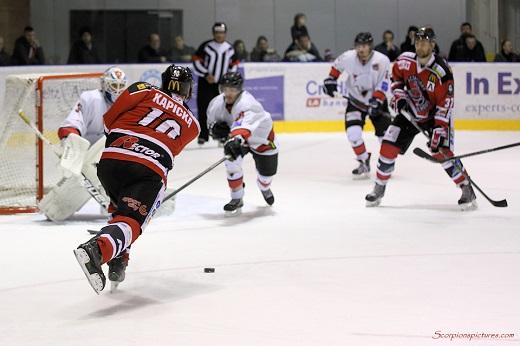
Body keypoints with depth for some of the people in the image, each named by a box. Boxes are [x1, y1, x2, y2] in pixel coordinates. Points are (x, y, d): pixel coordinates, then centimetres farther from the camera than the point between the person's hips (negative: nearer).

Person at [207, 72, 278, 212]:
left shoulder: (246, 102, -42)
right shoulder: (218, 103, -19)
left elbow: (246, 122, -63)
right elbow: (212, 120, 3)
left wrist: (237, 138, -81)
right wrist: (216, 128, -22)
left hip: (261, 138, -4)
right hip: (237, 138, 4)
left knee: (267, 171, 8)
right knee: (232, 162, -23)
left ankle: (264, 188, 48)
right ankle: (237, 198, -5)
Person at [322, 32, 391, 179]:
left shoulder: (382, 61, -23)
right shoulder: (348, 57, -17)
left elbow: (383, 85, -23)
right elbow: (337, 65, 6)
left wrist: (376, 102, -31)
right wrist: (331, 79, 1)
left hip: (377, 101, -1)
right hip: (356, 101, 1)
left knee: (384, 133, 1)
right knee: (353, 133, -17)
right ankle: (364, 163, 2)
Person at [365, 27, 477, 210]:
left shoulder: (441, 71, -27)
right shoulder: (405, 61, -12)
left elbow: (445, 104, -26)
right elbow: (396, 76, 11)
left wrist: (438, 131, -30)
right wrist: (398, 94, -5)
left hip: (435, 115, -4)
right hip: (409, 112, 4)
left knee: (442, 151, -20)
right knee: (388, 146, -4)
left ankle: (467, 189, -8)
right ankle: (379, 188, 13)